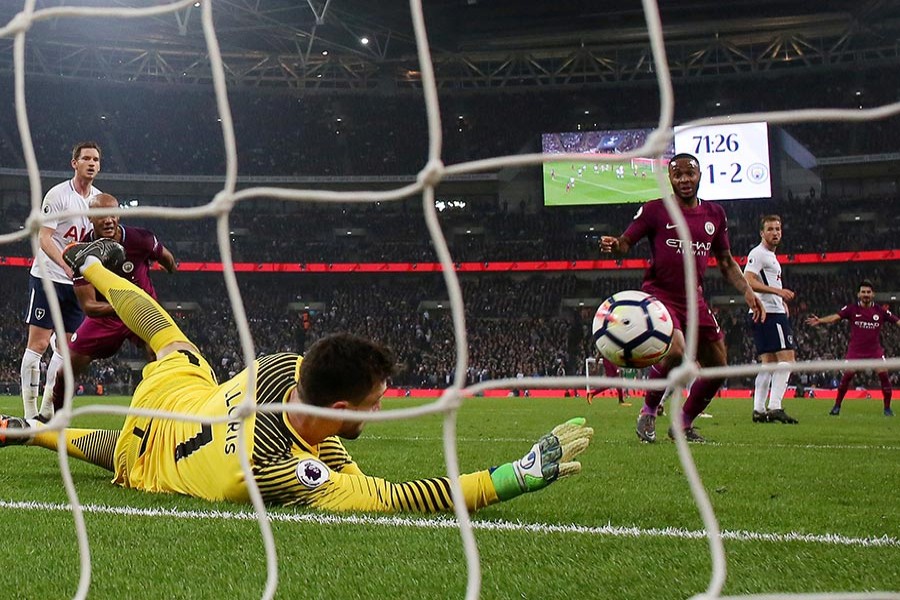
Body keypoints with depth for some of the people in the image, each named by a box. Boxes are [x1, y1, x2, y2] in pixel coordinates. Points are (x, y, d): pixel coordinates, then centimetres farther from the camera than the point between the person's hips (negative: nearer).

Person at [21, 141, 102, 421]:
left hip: (79, 282, 6)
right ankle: (29, 411, -2)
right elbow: (44, 239, -15)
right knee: (38, 343, -7)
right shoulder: (58, 194, -9)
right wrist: (68, 265, -29)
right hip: (47, 277, -6)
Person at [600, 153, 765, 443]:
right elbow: (626, 242, -3)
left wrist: (747, 291, 7)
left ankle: (684, 424, 21)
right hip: (659, 295, -6)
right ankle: (648, 412, -7)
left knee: (717, 367, 2)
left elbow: (725, 261, 19)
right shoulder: (654, 210, -2)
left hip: (694, 299, 6)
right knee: (675, 351, -30)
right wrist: (613, 245, -27)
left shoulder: (715, 214, 11)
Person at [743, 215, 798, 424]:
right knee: (786, 358, -14)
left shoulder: (771, 256, 24)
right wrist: (778, 291, -26)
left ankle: (759, 410, 7)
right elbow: (747, 281, -20)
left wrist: (782, 299, 19)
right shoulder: (758, 253, -8)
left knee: (769, 361, 9)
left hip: (768, 314, 11)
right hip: (771, 313, -11)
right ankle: (775, 407, -20)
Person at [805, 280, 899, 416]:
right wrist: (820, 320, -29)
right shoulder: (852, 309, -3)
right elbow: (836, 317, -14)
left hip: (875, 350, 1)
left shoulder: (880, 311, 1)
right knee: (847, 375, -10)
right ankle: (837, 406, 6)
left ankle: (887, 407, 3)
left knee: (883, 374, -12)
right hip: (855, 350, -1)